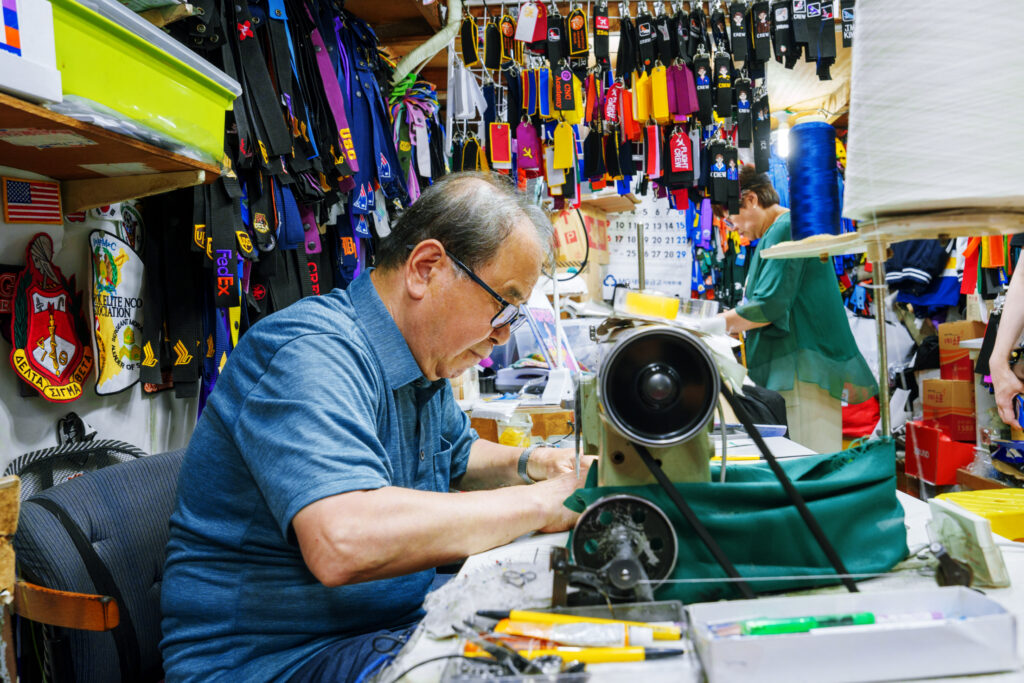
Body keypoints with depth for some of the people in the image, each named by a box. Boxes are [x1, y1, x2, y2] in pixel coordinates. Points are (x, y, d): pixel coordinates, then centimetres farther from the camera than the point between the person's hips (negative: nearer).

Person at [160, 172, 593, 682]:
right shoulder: (311, 353, -25)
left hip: (397, 620, 9)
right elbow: (344, 543, -40)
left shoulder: (423, 361, 6)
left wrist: (529, 464, 4)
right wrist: (539, 504, -29)